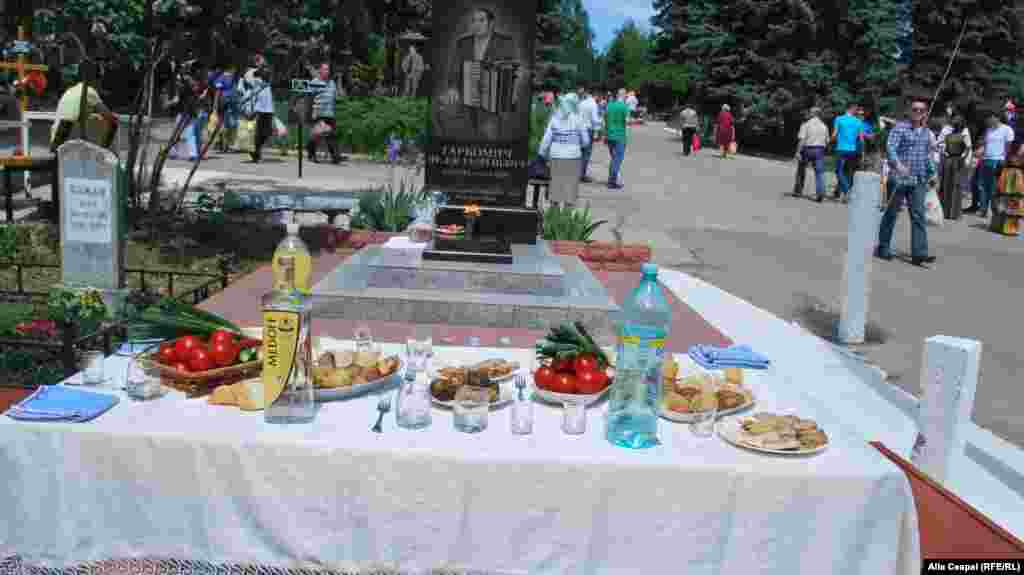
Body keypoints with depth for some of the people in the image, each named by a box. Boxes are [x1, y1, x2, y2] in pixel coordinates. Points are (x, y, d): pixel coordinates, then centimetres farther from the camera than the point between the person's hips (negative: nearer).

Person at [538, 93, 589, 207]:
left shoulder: (554, 118, 1)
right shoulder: (577, 119, -5)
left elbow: (546, 139, -1)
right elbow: (586, 141, -1)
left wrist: (542, 153, 9)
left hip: (556, 156, 3)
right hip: (573, 156, -3)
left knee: (556, 183, 11)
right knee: (571, 184, 3)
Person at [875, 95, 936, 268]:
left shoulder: (926, 132, 14)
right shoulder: (900, 128, -5)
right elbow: (890, 147, -19)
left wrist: (930, 173, 22)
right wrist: (898, 164, -36)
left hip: (919, 181, 5)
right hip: (899, 178, -5)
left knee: (918, 215, -3)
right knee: (892, 213, 6)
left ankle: (919, 253, -6)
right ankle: (882, 247, 20)